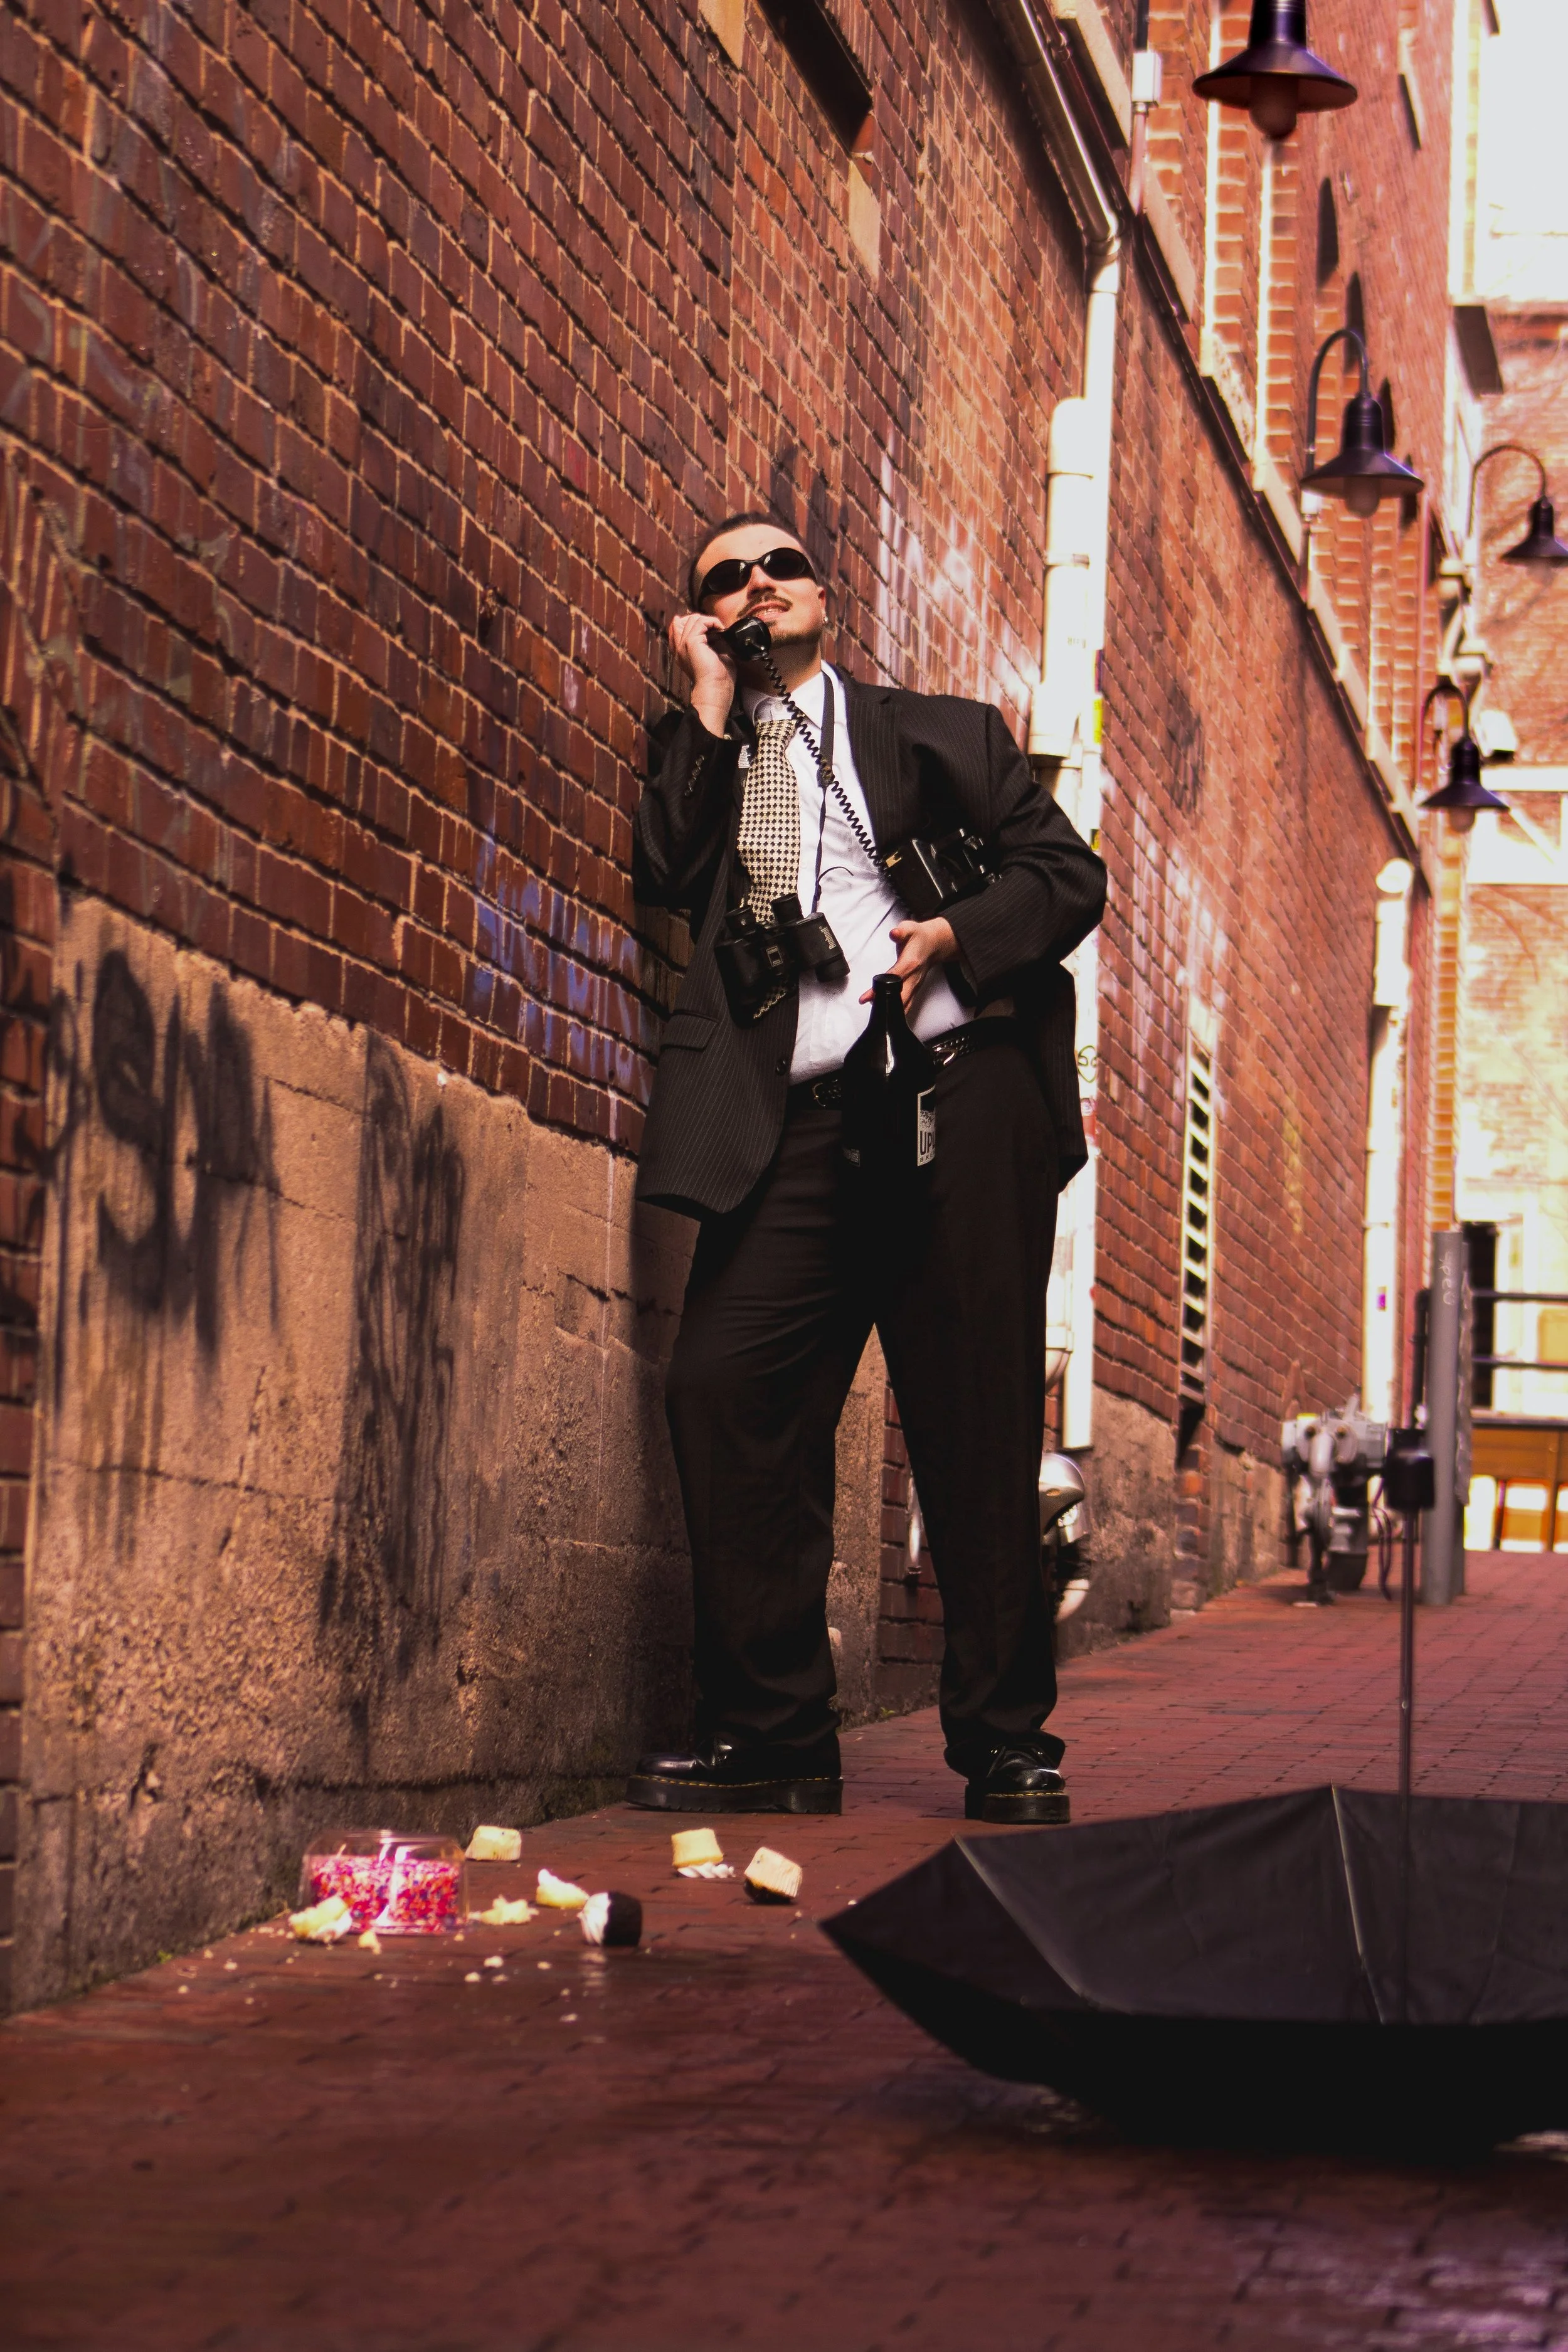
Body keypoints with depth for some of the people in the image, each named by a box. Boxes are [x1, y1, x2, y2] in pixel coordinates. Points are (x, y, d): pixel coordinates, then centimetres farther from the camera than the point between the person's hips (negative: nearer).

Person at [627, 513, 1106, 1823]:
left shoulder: (943, 733, 17)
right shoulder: (702, 762, 22)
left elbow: (1069, 874, 10)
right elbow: (664, 878, 3)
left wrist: (954, 936, -8)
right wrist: (711, 703, 6)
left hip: (961, 1093, -2)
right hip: (798, 1124, 2)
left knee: (979, 1422, -3)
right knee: (724, 1388, -13)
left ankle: (1005, 1739, 4)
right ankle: (772, 1734, -7)